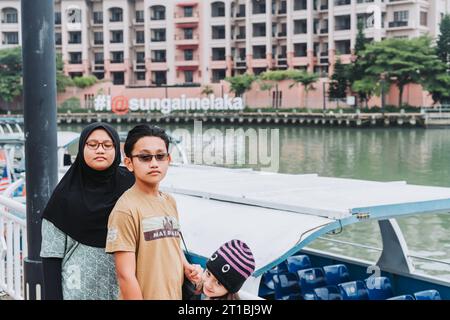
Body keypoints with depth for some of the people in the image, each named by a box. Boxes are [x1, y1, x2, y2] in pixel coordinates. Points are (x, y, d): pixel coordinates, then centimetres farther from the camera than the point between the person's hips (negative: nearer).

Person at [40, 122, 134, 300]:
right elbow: (52, 252, -4)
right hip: (79, 288, -1)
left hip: (121, 287, 1)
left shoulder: (129, 184, -1)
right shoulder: (66, 193, -4)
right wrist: (53, 296, -10)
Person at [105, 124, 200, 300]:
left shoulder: (170, 202, 6)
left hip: (176, 294, 7)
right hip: (147, 295, -7)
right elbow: (126, 275, -18)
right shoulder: (126, 210, -17)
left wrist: (186, 266, 3)